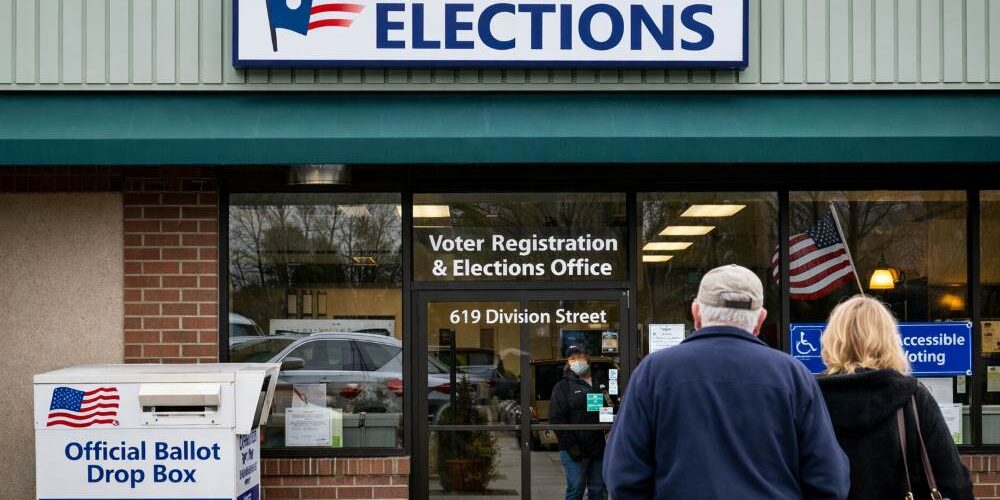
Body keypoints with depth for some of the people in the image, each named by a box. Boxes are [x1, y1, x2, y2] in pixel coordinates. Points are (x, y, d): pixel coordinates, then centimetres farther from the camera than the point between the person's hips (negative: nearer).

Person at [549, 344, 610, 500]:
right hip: (575, 451, -4)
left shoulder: (600, 385, 15)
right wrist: (571, 446, -14)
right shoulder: (563, 386, -1)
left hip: (597, 449, 5)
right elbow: (556, 419, -8)